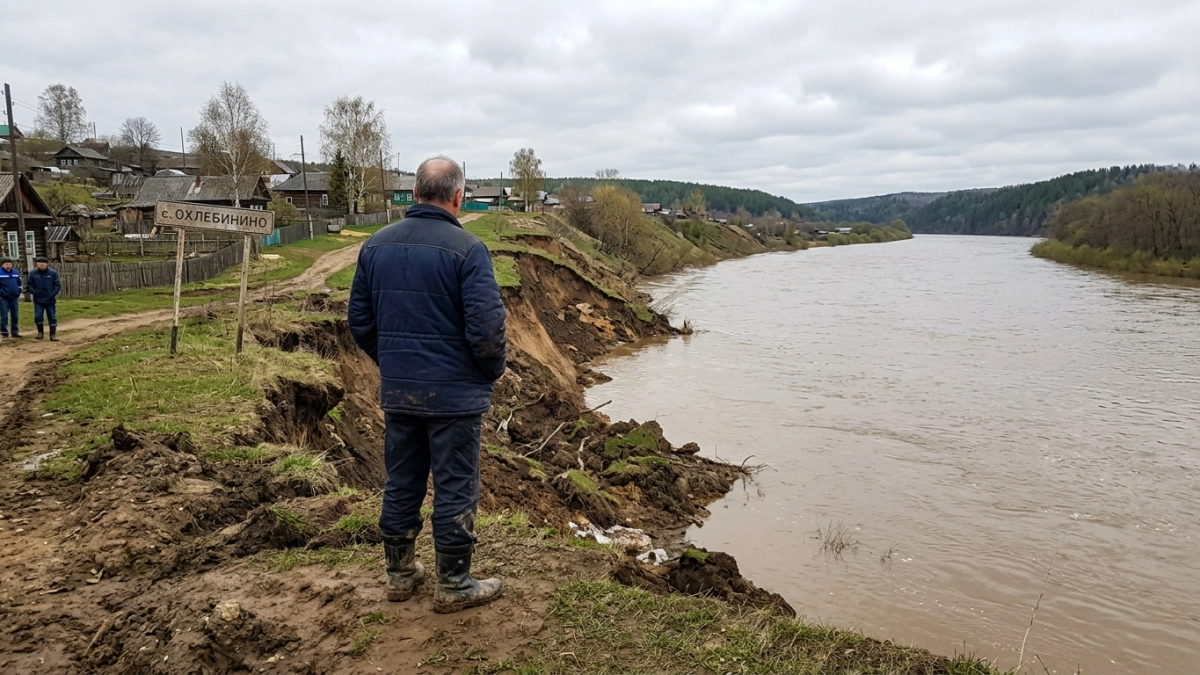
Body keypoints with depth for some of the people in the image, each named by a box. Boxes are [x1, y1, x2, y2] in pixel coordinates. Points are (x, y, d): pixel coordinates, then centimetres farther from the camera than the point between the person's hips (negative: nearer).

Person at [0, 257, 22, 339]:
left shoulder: (16, 272, 8)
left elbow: (19, 283, 18)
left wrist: (18, 293, 10)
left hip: (14, 298, 4)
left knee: (15, 316, 9)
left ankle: (15, 332, 16)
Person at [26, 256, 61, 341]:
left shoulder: (53, 273, -2)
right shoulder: (33, 273, 2)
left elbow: (58, 285, -1)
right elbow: (29, 285, 7)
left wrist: (52, 294, -13)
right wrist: (34, 292, -9)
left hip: (50, 300, -1)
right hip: (38, 300, 1)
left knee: (52, 318, 2)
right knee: (37, 317, -6)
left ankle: (53, 335, 8)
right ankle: (40, 332, 14)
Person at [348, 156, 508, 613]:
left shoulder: (376, 245, 4)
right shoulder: (467, 249, -14)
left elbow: (359, 321, 9)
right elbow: (486, 327, -19)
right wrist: (493, 371, -1)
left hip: (396, 392, 6)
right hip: (454, 393, -5)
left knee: (401, 484, 17)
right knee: (455, 490, 6)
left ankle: (400, 573, 31)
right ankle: (453, 586, 17)